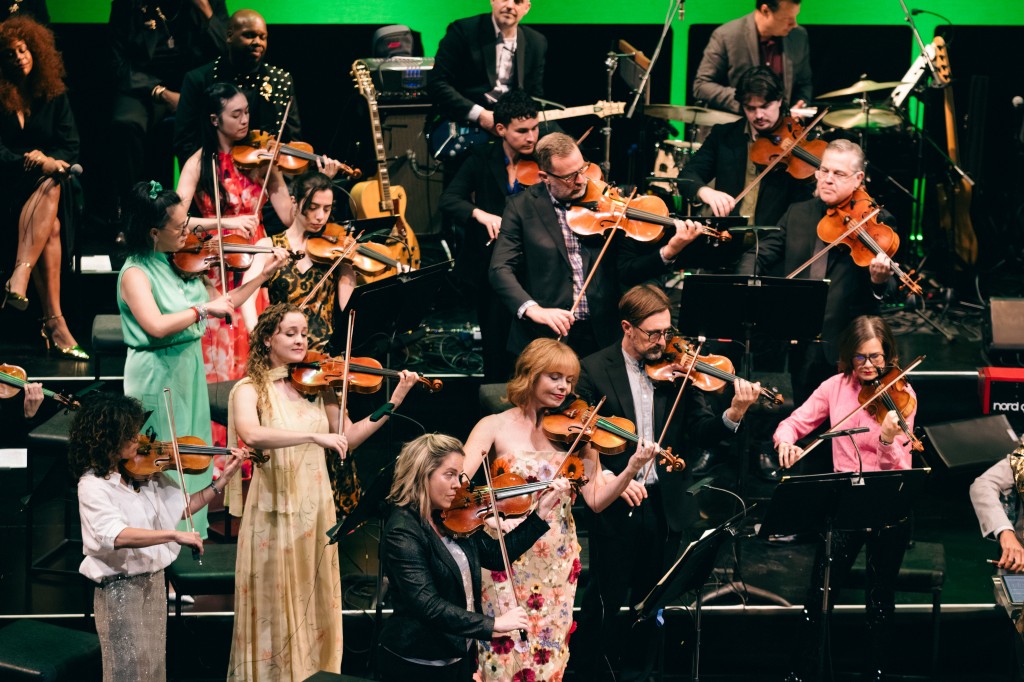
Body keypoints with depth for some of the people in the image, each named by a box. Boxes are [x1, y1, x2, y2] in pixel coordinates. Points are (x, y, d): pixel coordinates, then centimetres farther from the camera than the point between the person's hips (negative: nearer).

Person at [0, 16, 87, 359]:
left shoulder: (54, 93, 10)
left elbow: (70, 146, 7)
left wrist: (51, 162, -14)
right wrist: (30, 162, -20)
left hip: (47, 181, 3)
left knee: (51, 189, -36)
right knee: (51, 226, -33)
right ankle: (54, 322, -43)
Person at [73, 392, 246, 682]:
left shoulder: (144, 471, 1)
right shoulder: (93, 485, -20)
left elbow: (180, 506, 10)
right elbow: (117, 536, -34)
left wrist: (222, 481, 1)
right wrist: (174, 535, -40)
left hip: (154, 582, 7)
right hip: (120, 589, -7)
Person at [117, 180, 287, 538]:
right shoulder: (135, 273, -17)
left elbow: (219, 304, 13)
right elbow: (156, 326, -32)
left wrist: (263, 275, 7)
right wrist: (204, 308, -26)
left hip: (190, 370, 8)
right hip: (158, 377, -8)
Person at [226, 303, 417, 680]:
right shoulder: (250, 389, -6)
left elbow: (348, 438, 5)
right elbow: (251, 434, -27)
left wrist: (394, 402, -4)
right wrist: (314, 436, -35)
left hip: (316, 508, 4)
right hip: (275, 511, -4)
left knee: (316, 602, 9)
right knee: (275, 604, -1)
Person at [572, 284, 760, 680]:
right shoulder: (593, 371, -6)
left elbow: (701, 432, -3)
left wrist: (733, 415, -23)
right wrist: (610, 478, -21)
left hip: (666, 507, 3)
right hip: (615, 507, -3)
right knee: (605, 602, 6)